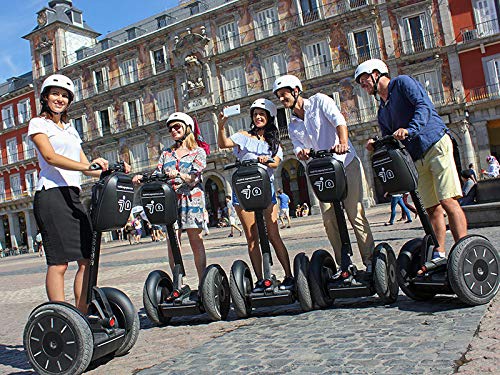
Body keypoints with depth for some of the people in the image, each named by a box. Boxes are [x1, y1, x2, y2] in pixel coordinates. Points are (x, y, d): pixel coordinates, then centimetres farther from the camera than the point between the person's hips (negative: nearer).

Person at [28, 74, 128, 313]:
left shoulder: (70, 130, 25)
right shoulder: (38, 123, 6)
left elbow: (85, 166, 20)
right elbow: (50, 156, -12)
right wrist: (85, 166, -28)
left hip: (73, 196, 7)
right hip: (51, 195, -7)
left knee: (87, 259, 1)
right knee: (59, 262, -11)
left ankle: (82, 316, 6)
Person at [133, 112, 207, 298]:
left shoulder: (198, 152, 8)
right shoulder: (166, 154, 20)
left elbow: (194, 178, -7)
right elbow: (157, 174, 11)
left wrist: (179, 175, -26)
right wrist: (142, 177, -9)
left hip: (191, 199, -3)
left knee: (196, 242, -3)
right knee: (172, 243, -3)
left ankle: (203, 283, 1)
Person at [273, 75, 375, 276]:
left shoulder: (319, 101, -1)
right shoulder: (292, 125, 15)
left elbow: (339, 120, -18)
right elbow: (298, 147, 4)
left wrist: (342, 142, -37)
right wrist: (301, 153, -22)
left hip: (346, 164, -5)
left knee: (355, 214, -8)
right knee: (329, 219, -1)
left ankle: (370, 260, 2)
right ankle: (344, 264, 9)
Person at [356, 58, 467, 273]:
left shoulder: (402, 83, 2)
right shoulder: (382, 112, 21)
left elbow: (423, 106, -15)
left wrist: (410, 129, -31)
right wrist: (377, 146, -6)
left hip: (436, 145, -7)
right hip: (419, 158, 7)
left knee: (448, 201, -14)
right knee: (432, 207, 4)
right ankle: (439, 254, 6)